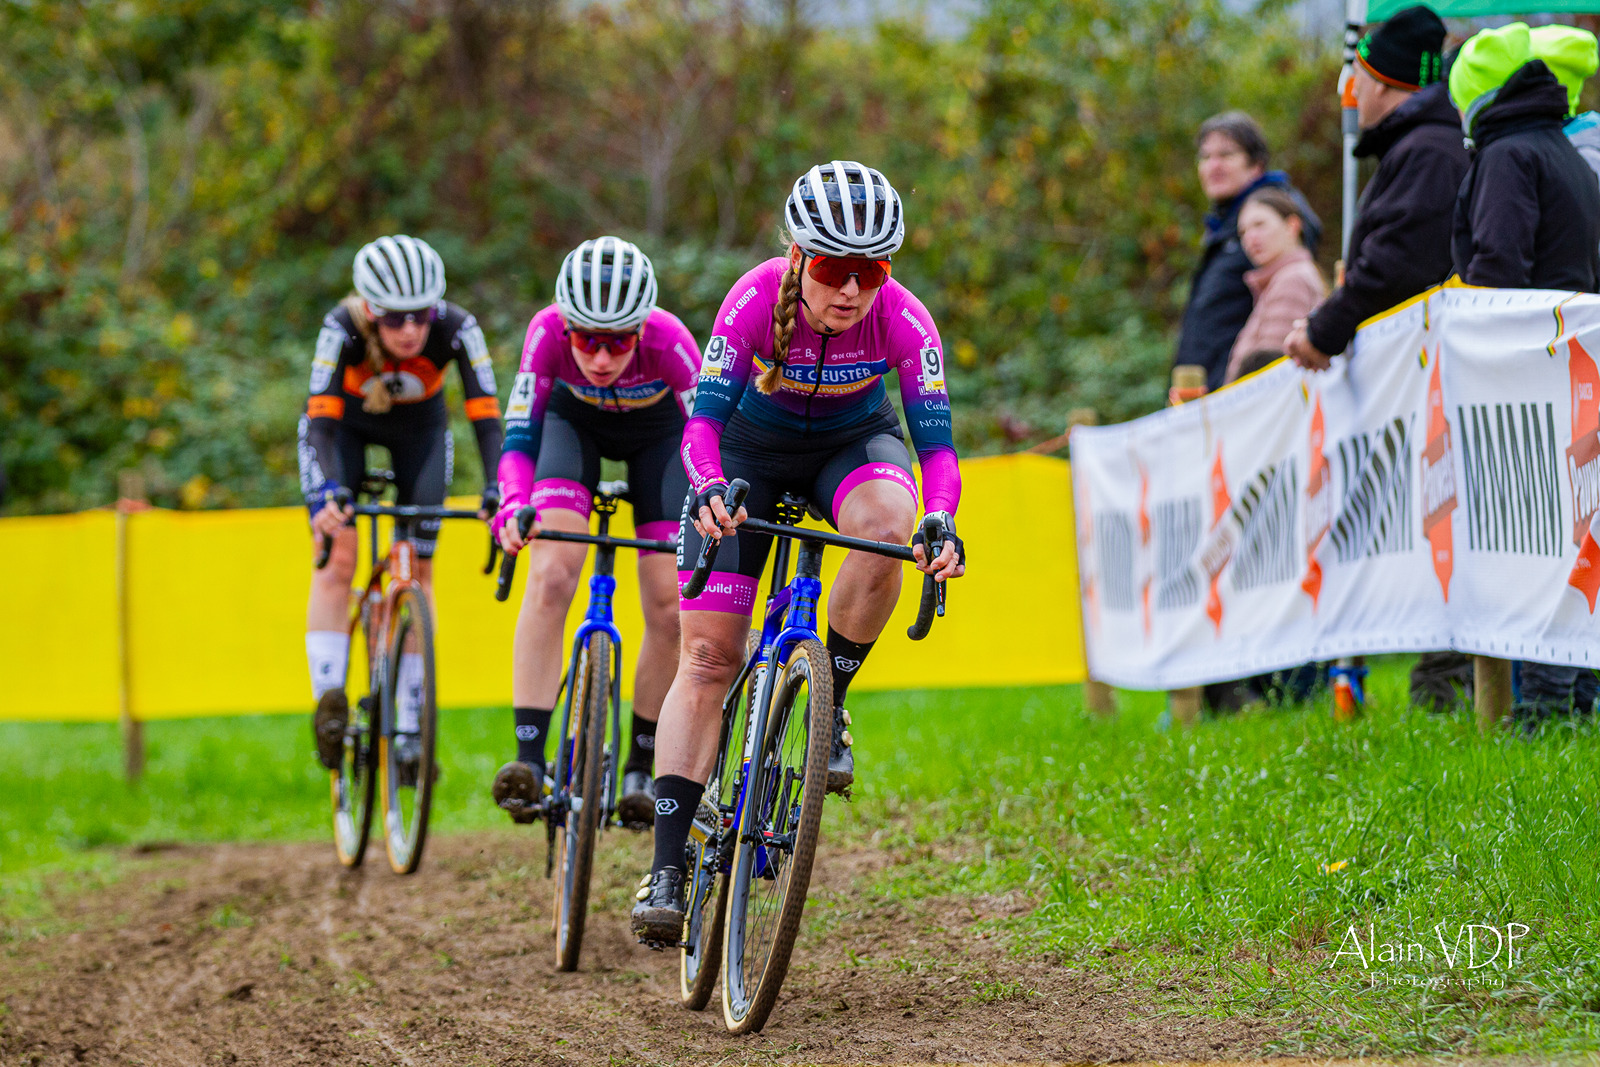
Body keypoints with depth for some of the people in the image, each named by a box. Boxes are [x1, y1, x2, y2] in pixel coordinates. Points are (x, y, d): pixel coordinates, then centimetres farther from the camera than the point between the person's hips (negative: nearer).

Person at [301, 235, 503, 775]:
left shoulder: (456, 329, -34)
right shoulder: (343, 329, -36)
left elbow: (486, 417, -36)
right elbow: (321, 420, -40)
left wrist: (498, 491, -51)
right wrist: (324, 491, -56)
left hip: (419, 427, 1)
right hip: (344, 422, -1)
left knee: (417, 569, -4)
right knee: (338, 556, -19)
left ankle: (409, 726, 2)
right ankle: (328, 701, -23)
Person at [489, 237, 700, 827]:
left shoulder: (668, 341, -37)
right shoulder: (548, 332, -34)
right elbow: (519, 436, -29)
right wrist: (513, 506, -47)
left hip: (657, 431, 0)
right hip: (575, 419, 0)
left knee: (669, 607, -10)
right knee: (551, 575, -23)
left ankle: (641, 769, 8)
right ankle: (529, 756, -25)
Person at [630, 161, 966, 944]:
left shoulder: (903, 320, -28)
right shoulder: (755, 301, -30)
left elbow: (935, 444, -30)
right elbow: (704, 419, -33)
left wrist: (940, 521, -50)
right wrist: (710, 490, -54)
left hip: (854, 443, 1)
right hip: (752, 447, -1)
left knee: (887, 524, -36)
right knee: (707, 653, -11)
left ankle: (830, 703, -13)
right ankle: (667, 868, -11)